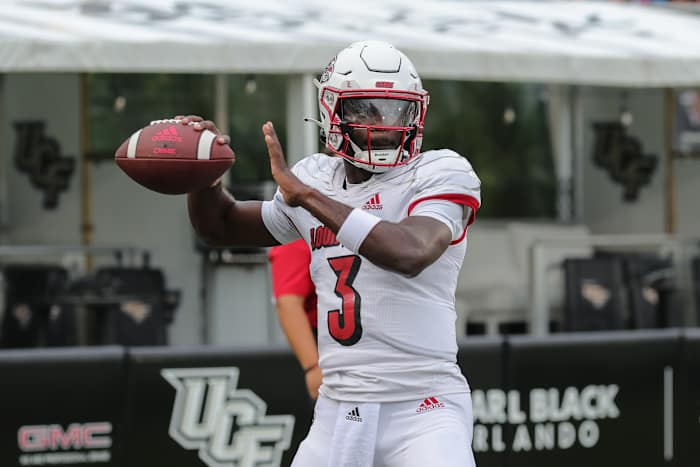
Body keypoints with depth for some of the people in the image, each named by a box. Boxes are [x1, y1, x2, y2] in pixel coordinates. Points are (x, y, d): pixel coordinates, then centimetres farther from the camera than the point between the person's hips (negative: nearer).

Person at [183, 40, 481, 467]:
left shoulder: (440, 176, -5)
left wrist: (306, 195, -21)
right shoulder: (315, 182, 13)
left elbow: (410, 253, -25)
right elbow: (222, 225, 28)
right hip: (338, 412, 6)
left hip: (422, 410, -6)